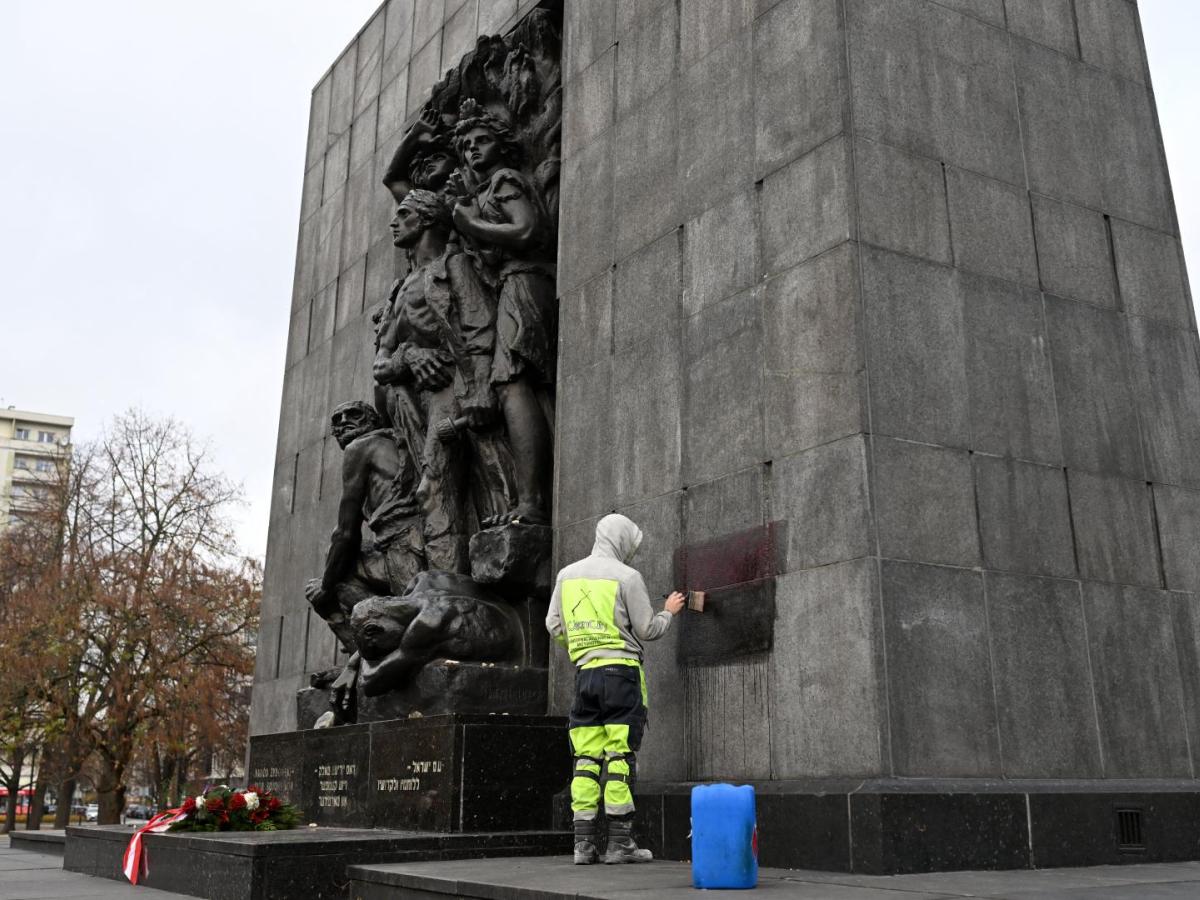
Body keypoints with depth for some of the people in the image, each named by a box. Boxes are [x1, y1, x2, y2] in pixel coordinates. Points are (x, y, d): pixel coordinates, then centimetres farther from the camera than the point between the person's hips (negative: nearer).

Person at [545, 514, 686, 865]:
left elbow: (554, 625, 14)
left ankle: (583, 843, 8)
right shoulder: (626, 576, -5)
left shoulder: (567, 574, 12)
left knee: (586, 757, 7)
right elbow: (646, 630, -2)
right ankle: (620, 842, -1)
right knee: (619, 755, -2)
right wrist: (669, 612, 17)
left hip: (584, 672, 5)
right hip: (620, 669, -5)